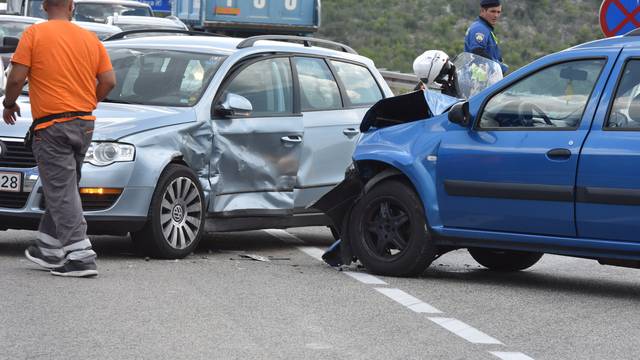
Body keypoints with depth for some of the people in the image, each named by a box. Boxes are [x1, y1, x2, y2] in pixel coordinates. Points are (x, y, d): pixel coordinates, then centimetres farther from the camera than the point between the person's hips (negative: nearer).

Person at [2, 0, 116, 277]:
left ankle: (81, 257, -11)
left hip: (52, 126, -6)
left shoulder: (34, 34, -6)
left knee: (62, 193, -5)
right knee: (64, 189, 17)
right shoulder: (90, 39, 7)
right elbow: (109, 80, 6)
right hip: (84, 124, 6)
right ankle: (48, 250, 25)